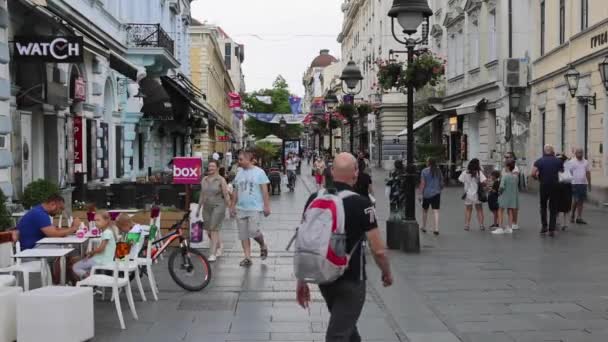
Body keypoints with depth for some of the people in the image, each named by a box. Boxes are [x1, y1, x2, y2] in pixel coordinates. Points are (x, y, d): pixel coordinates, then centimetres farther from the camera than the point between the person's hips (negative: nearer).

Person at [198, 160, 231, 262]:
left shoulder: (221, 180, -4)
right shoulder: (204, 179, 11)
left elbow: (226, 195, -6)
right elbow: (202, 195, 17)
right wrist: (199, 208, 18)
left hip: (218, 207, -6)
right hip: (207, 208, 6)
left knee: (214, 230, -12)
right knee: (209, 231, 10)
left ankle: (212, 254, -10)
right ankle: (219, 247, 34)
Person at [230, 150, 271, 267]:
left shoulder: (259, 172, -4)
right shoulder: (239, 173, 10)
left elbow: (264, 191, -4)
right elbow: (236, 191, 15)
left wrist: (266, 206, -9)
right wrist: (232, 206, 12)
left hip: (255, 208, -5)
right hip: (241, 209, 5)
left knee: (253, 231, -14)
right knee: (243, 235, 4)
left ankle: (263, 246, 16)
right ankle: (247, 258, 11)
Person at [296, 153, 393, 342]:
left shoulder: (314, 199, -3)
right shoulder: (361, 204, -16)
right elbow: (378, 250, -14)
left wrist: (301, 280, 7)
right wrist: (387, 273, 5)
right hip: (351, 280, -5)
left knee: (344, 323, 27)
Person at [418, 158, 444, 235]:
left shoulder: (424, 171, -9)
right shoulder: (438, 170, 3)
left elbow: (422, 183, -11)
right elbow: (441, 182, 10)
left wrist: (420, 194, -8)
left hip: (427, 194, -2)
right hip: (436, 193, 2)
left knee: (425, 210, 15)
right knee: (436, 211, -1)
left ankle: (424, 227, 26)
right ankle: (436, 229, -9)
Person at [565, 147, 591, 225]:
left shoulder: (586, 162, 13)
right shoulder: (571, 162, -2)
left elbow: (588, 173, 16)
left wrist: (589, 184, 13)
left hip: (583, 184, 5)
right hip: (574, 184, -5)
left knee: (581, 201, 5)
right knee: (575, 200, -8)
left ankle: (579, 218, 9)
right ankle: (572, 215, 10)